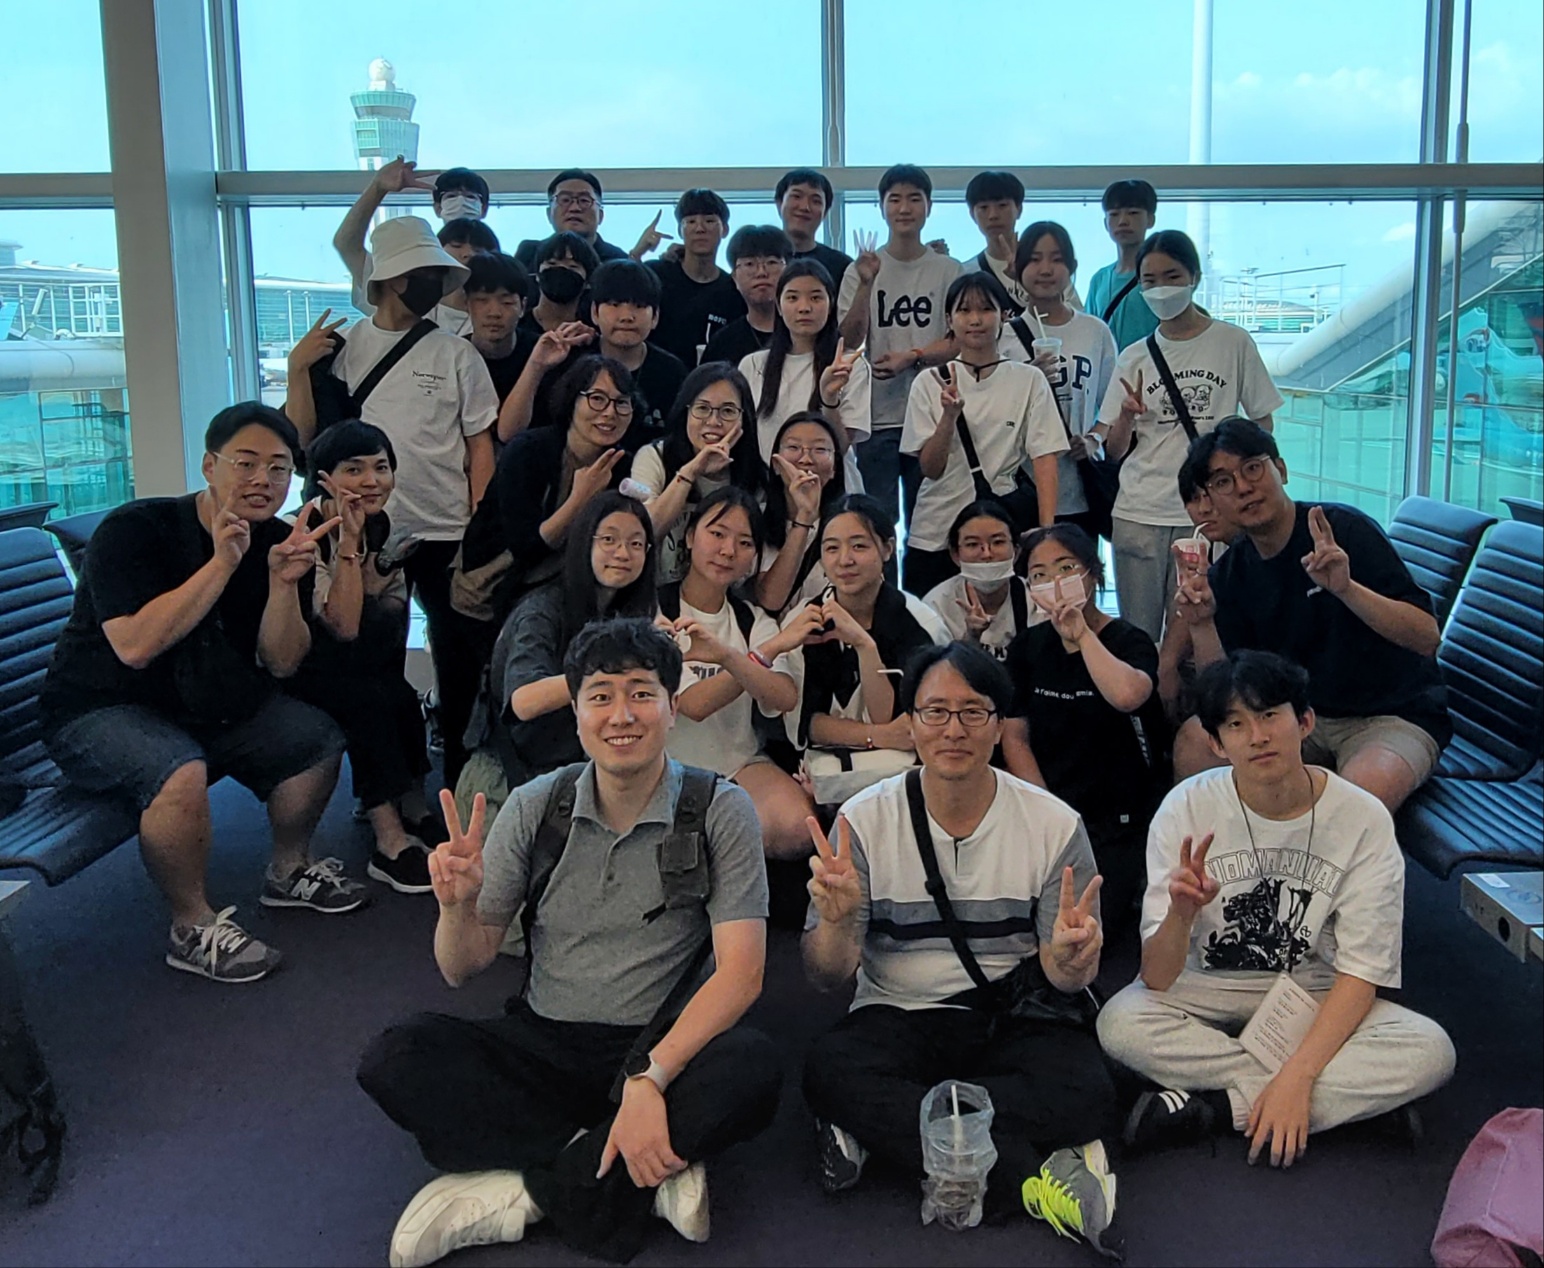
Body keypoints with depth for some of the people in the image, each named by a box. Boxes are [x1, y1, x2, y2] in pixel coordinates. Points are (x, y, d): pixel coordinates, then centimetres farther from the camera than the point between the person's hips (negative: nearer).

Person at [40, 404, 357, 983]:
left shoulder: (277, 542, -2)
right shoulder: (133, 529, -18)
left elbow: (281, 663, -6)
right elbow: (136, 646, -31)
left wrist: (283, 582, -24)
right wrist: (223, 564, -32)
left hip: (209, 706, 7)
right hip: (100, 712, -7)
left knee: (317, 737, -7)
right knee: (181, 771, -34)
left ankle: (288, 870, 17)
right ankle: (194, 926, -14)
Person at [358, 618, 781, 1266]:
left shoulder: (720, 811, -6)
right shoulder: (536, 807, 1)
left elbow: (741, 970, -15)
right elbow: (463, 967, 3)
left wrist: (648, 1080, -28)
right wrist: (458, 904, -20)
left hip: (661, 1046, -2)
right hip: (540, 1041, 2)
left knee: (753, 1068, -34)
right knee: (396, 1060, -23)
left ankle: (521, 1191, -21)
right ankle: (649, 1174, -21)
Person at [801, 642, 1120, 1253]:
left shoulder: (1054, 825, -3)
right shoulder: (865, 821, -4)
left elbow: (1065, 980, 0)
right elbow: (826, 977, -6)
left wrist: (1069, 960, -26)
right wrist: (837, 919, -30)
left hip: (1016, 1018, 0)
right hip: (899, 1015, 0)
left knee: (1088, 1097, -31)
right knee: (828, 1069, -33)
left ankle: (880, 1124, -20)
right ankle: (1031, 1176, -26)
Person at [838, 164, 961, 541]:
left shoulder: (947, 271, 5)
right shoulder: (862, 269, 6)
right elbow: (849, 340, -3)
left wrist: (912, 357, -12)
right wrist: (866, 285, -16)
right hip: (876, 415, 0)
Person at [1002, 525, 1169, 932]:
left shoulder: (1130, 642, -7)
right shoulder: (1028, 647, 7)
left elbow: (1126, 695, -32)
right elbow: (1015, 737, 7)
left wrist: (1082, 633, -22)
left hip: (1121, 825, -3)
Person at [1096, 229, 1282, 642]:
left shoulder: (1233, 343, 2)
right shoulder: (1133, 358, 8)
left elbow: (1261, 422, 9)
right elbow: (1114, 450, 9)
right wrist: (1127, 416, -10)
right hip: (1139, 513, 2)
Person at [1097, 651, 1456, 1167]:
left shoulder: (1362, 819, -14)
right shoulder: (1187, 810, -14)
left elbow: (1361, 971, -14)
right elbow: (1157, 979, -16)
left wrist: (1297, 1076, -28)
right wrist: (1181, 915, -38)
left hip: (1316, 1001, 0)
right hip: (1210, 992, 0)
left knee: (1431, 1052, -27)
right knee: (1120, 1024, -30)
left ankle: (1220, 1106, -19)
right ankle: (1352, 1095, -18)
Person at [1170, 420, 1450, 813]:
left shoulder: (1344, 530, -14)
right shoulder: (1228, 576, 2)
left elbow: (1427, 637, -20)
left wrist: (1346, 588, -34)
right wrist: (1201, 626, -19)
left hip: (1394, 715, -5)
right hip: (1301, 715, 5)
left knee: (1361, 793, -37)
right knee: (1194, 741, -19)